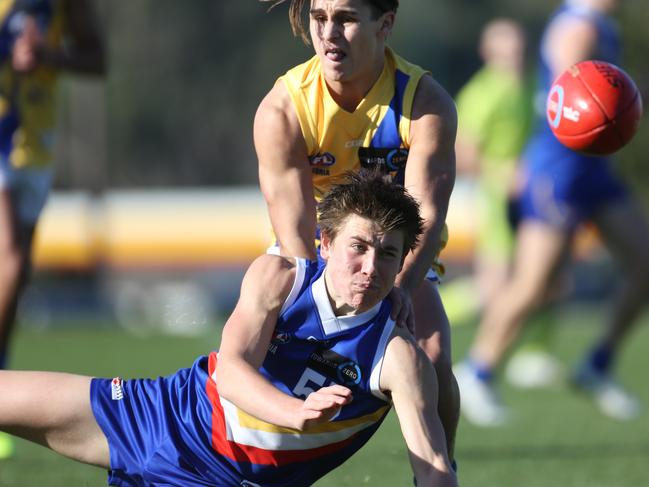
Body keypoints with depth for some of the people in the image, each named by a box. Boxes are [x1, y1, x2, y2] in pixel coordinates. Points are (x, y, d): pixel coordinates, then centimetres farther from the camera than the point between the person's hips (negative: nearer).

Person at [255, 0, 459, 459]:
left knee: (433, 361, -24)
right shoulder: (281, 109, -22)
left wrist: (402, 288, -49)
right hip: (313, 260, 0)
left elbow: (426, 213, -30)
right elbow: (295, 229, -26)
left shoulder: (427, 103, -22)